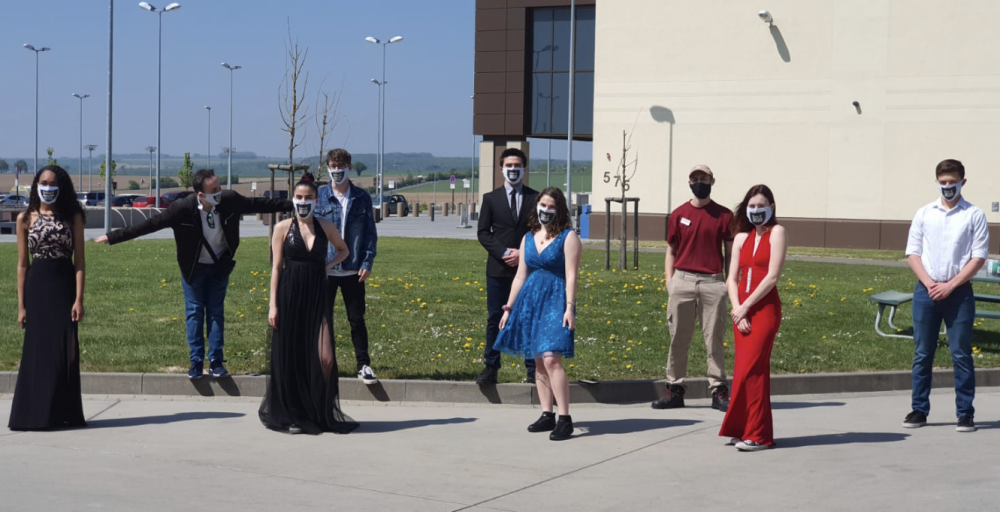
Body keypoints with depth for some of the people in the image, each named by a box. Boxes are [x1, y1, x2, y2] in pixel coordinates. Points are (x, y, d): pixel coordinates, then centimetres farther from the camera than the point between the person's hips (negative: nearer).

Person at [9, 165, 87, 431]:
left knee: (64, 352, 1)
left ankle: (64, 414, 9)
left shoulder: (72, 217, 4)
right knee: (37, 352, 2)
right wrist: (21, 305, 1)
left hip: (65, 287, 0)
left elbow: (79, 261, 1)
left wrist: (79, 299, -8)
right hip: (37, 288, 0)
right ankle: (36, 414, 8)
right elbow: (22, 264, 5)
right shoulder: (25, 218, 5)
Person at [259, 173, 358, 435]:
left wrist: (328, 265, 3)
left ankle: (322, 412, 12)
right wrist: (273, 305, -4)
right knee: (290, 357, 4)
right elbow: (276, 267, 1)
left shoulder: (325, 227, 6)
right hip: (290, 296, -1)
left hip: (317, 297, 1)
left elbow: (344, 250, 24)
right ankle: (292, 415, 17)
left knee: (325, 358, -8)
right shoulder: (283, 228, 1)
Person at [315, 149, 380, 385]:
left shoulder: (362, 198, 4)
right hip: (325, 270, 0)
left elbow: (370, 233, 5)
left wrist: (367, 263, -5)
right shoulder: (319, 197, 2)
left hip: (353, 271, 0)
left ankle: (364, 365, 12)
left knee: (357, 320, 4)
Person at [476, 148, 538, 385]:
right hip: (498, 269, 0)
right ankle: (490, 368, 8)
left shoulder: (535, 198, 6)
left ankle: (533, 370, 7)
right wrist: (504, 253, -12)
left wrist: (524, 253, -11)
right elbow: (483, 232, 2)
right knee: (495, 320, 3)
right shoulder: (491, 198, 7)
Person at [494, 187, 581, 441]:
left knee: (551, 359, -16)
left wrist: (570, 308, -16)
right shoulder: (528, 238, 14)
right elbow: (520, 276, 16)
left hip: (555, 302, -6)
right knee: (539, 361, 7)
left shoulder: (568, 237, -2)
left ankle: (565, 419, -14)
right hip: (530, 300, 6)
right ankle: (547, 415, 14)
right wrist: (509, 307, 13)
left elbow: (571, 275, -8)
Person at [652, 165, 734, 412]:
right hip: (682, 280, 1)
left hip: (713, 282, -1)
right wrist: (669, 281, 2)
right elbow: (671, 251, 13)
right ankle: (675, 389, 11)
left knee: (715, 339, 1)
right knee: (678, 338, 4)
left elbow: (730, 253, 8)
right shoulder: (678, 215, 9)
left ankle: (719, 391, 6)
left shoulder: (724, 215, 6)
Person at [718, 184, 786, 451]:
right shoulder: (741, 237, 14)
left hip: (764, 309, -5)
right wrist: (737, 309, -7)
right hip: (741, 310, 5)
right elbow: (732, 279, 9)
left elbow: (772, 277, -11)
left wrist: (745, 306, -11)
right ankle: (744, 429, 14)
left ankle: (757, 435, -6)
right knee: (749, 370, 8)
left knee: (749, 369, -10)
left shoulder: (776, 232, -2)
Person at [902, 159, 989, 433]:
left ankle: (965, 413, 7)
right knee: (922, 354, 6)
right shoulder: (924, 213, 7)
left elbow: (978, 257, -4)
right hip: (926, 291, 2)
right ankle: (919, 410, 13)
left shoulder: (974, 215, 0)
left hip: (959, 292, -2)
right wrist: (929, 283, -8)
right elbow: (912, 253, 6)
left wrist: (949, 286, -11)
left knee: (961, 355, 1)